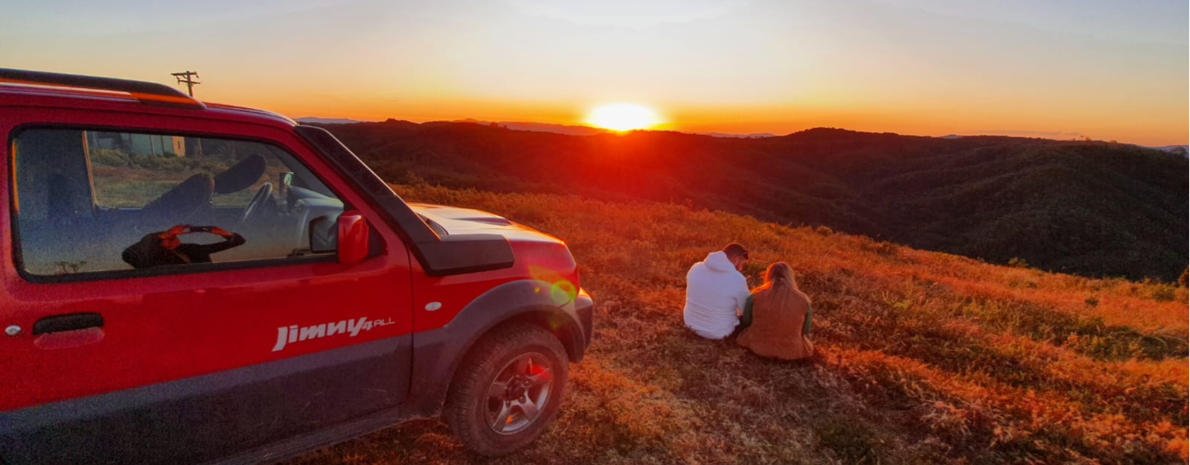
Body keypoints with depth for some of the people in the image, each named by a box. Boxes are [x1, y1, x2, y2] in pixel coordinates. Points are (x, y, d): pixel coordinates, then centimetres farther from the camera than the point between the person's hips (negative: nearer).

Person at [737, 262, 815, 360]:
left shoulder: (756, 296, -12)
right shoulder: (803, 300, -10)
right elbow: (805, 331, 5)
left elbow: (745, 322, 5)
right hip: (791, 352, 1)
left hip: (757, 346, -1)